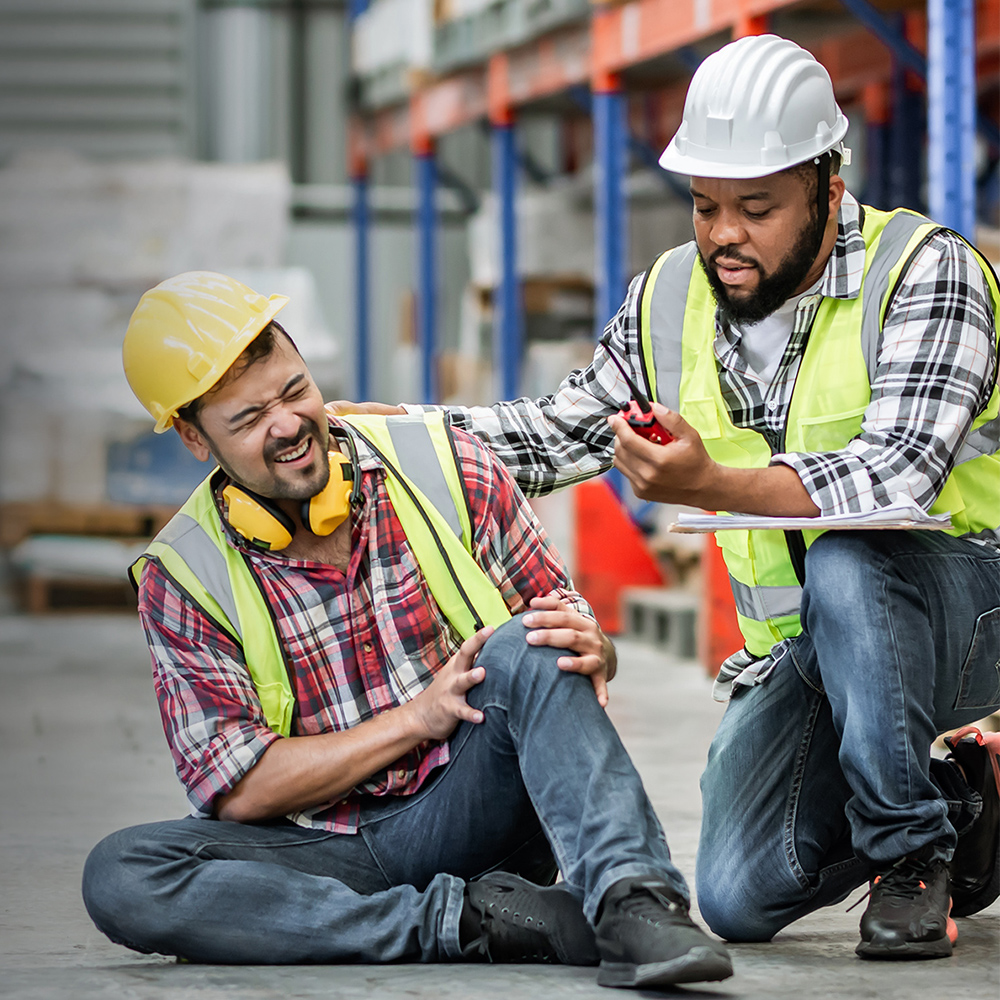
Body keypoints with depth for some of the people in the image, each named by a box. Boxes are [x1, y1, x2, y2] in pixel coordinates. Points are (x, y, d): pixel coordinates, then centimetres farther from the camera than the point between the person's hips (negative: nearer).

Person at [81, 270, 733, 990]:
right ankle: (466, 920, -31)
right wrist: (420, 716, -15)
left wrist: (591, 651, -22)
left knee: (527, 649, -27)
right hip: (328, 846, 0)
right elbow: (238, 791, -6)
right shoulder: (182, 578, -1)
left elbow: (567, 624, 5)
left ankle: (634, 902, -44)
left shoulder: (445, 468, 1)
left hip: (475, 816, 0)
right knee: (120, 877, -28)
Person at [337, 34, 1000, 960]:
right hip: (800, 649, 6)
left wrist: (713, 486, -46)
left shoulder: (925, 272, -17)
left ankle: (913, 849, -16)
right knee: (737, 899, -12)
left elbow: (896, 474, -32)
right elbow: (555, 433, 13)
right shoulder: (671, 301, 2)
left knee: (844, 560, -39)